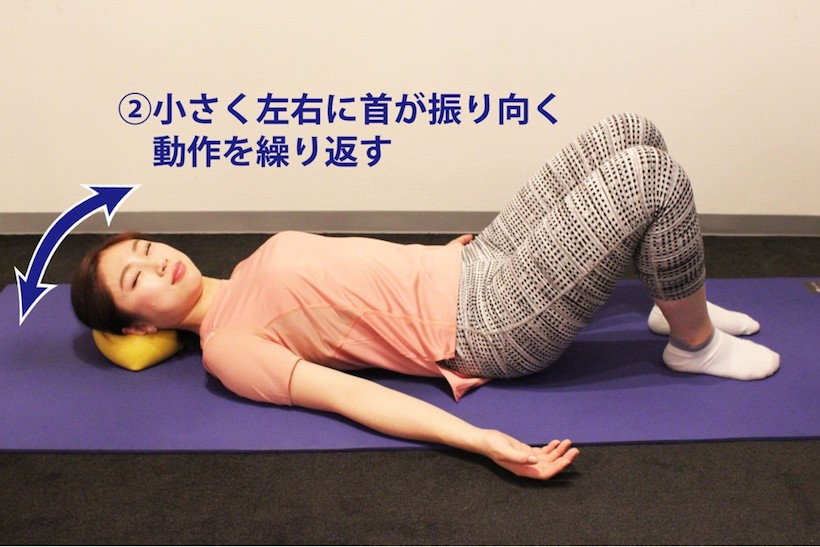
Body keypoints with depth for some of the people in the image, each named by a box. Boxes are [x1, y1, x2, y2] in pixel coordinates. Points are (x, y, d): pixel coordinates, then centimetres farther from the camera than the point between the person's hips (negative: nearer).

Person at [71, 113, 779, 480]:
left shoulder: (253, 267, 15)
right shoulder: (227, 347, -11)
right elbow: (348, 395, -22)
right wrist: (485, 441, -32)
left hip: (476, 266, 9)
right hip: (493, 327, -8)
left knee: (630, 131, 2)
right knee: (654, 176, -19)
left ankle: (677, 303, 18)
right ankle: (696, 342, 4)